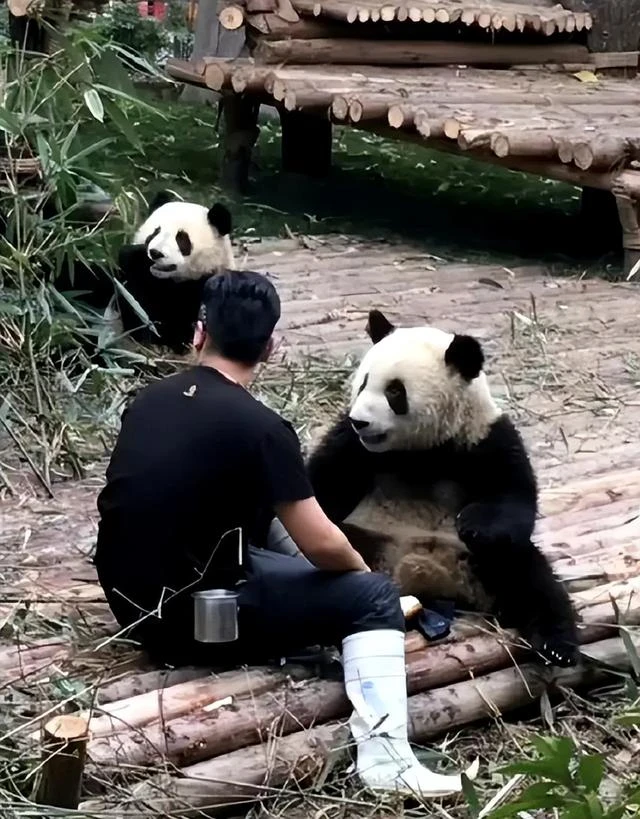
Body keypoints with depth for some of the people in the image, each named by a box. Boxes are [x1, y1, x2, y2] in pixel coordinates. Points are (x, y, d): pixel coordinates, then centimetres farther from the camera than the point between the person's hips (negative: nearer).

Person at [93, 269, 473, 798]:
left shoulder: (148, 399, 4)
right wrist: (363, 571, 10)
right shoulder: (259, 426, -16)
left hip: (130, 598, 7)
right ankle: (385, 758, -10)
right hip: (192, 617, -7)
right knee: (374, 598, 4)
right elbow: (323, 546, -13)